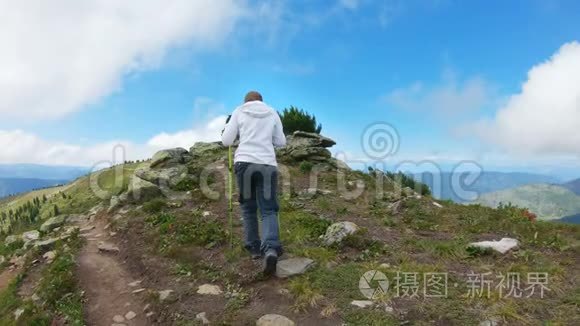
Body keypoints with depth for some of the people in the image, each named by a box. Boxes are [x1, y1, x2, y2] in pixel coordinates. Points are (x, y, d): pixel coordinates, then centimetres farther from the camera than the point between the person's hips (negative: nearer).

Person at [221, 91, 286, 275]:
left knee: (248, 207, 16)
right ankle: (271, 250, -21)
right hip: (267, 165, 0)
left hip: (244, 163, 0)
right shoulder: (273, 114, 14)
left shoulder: (239, 112, 11)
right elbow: (281, 143, 17)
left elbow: (226, 141, 9)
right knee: (268, 211, 0)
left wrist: (228, 126, 28)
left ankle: (254, 248, 18)